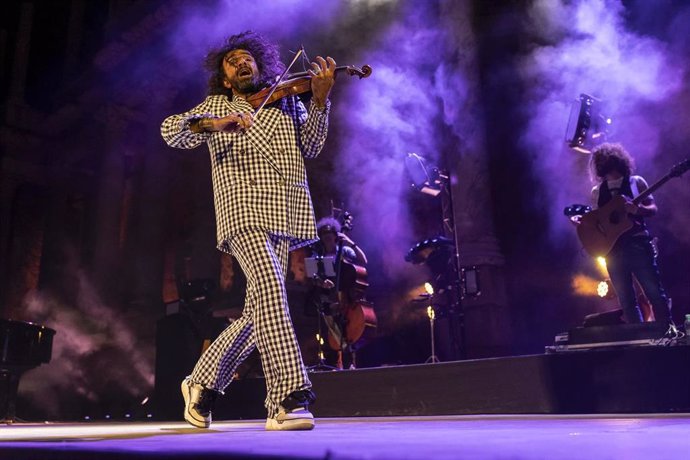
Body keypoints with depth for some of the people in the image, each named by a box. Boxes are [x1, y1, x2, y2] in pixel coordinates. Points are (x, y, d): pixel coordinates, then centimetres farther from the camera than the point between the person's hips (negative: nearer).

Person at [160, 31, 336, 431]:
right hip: (243, 209, -3)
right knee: (270, 287, -25)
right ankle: (289, 399, -25)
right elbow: (171, 131, 4)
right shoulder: (216, 106, 20)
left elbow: (311, 147, 7)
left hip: (284, 214, 3)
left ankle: (202, 383, 21)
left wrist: (320, 100, -9)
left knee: (258, 312, 3)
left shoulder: (289, 103, 23)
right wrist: (213, 124, -16)